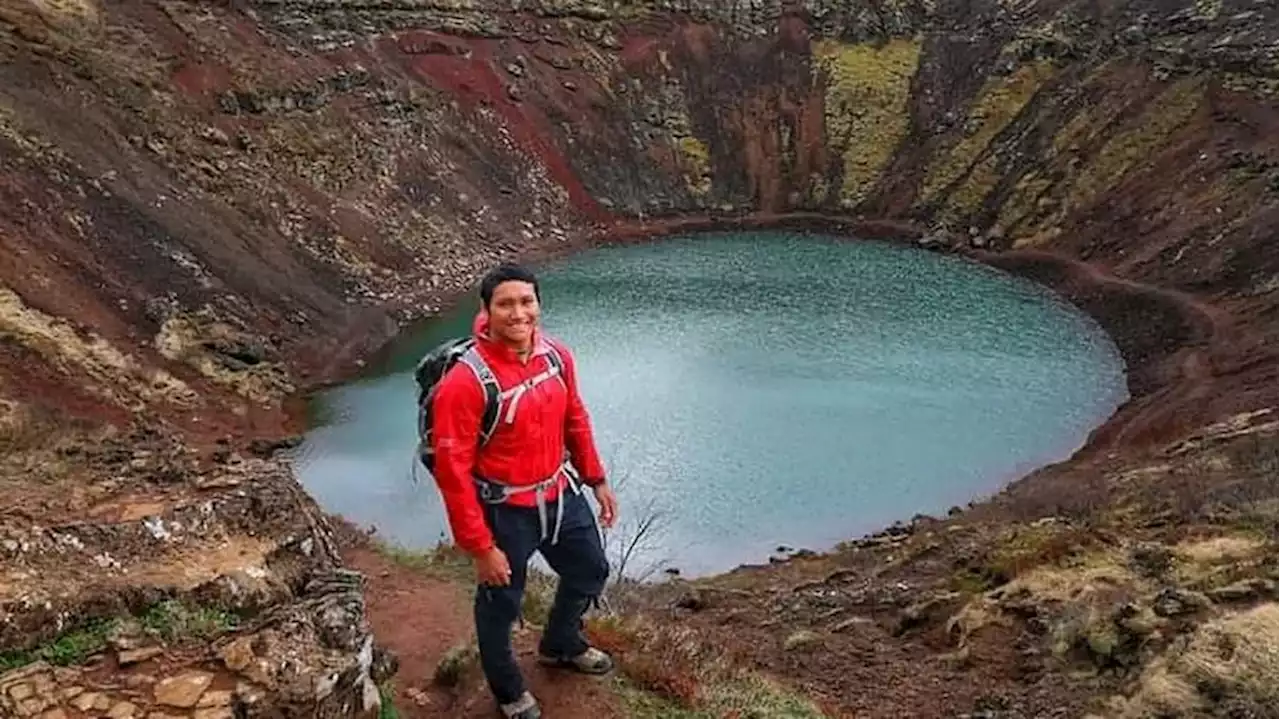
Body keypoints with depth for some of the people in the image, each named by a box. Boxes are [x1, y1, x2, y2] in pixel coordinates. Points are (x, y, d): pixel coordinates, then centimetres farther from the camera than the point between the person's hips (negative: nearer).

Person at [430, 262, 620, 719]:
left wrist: (596, 479, 13)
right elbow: (452, 470, -24)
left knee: (590, 572, 26)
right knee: (501, 603, 16)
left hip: (560, 496, 7)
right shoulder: (465, 382, -28)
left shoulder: (557, 356, -8)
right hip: (504, 511, -6)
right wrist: (480, 546, -21)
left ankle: (560, 646, 56)